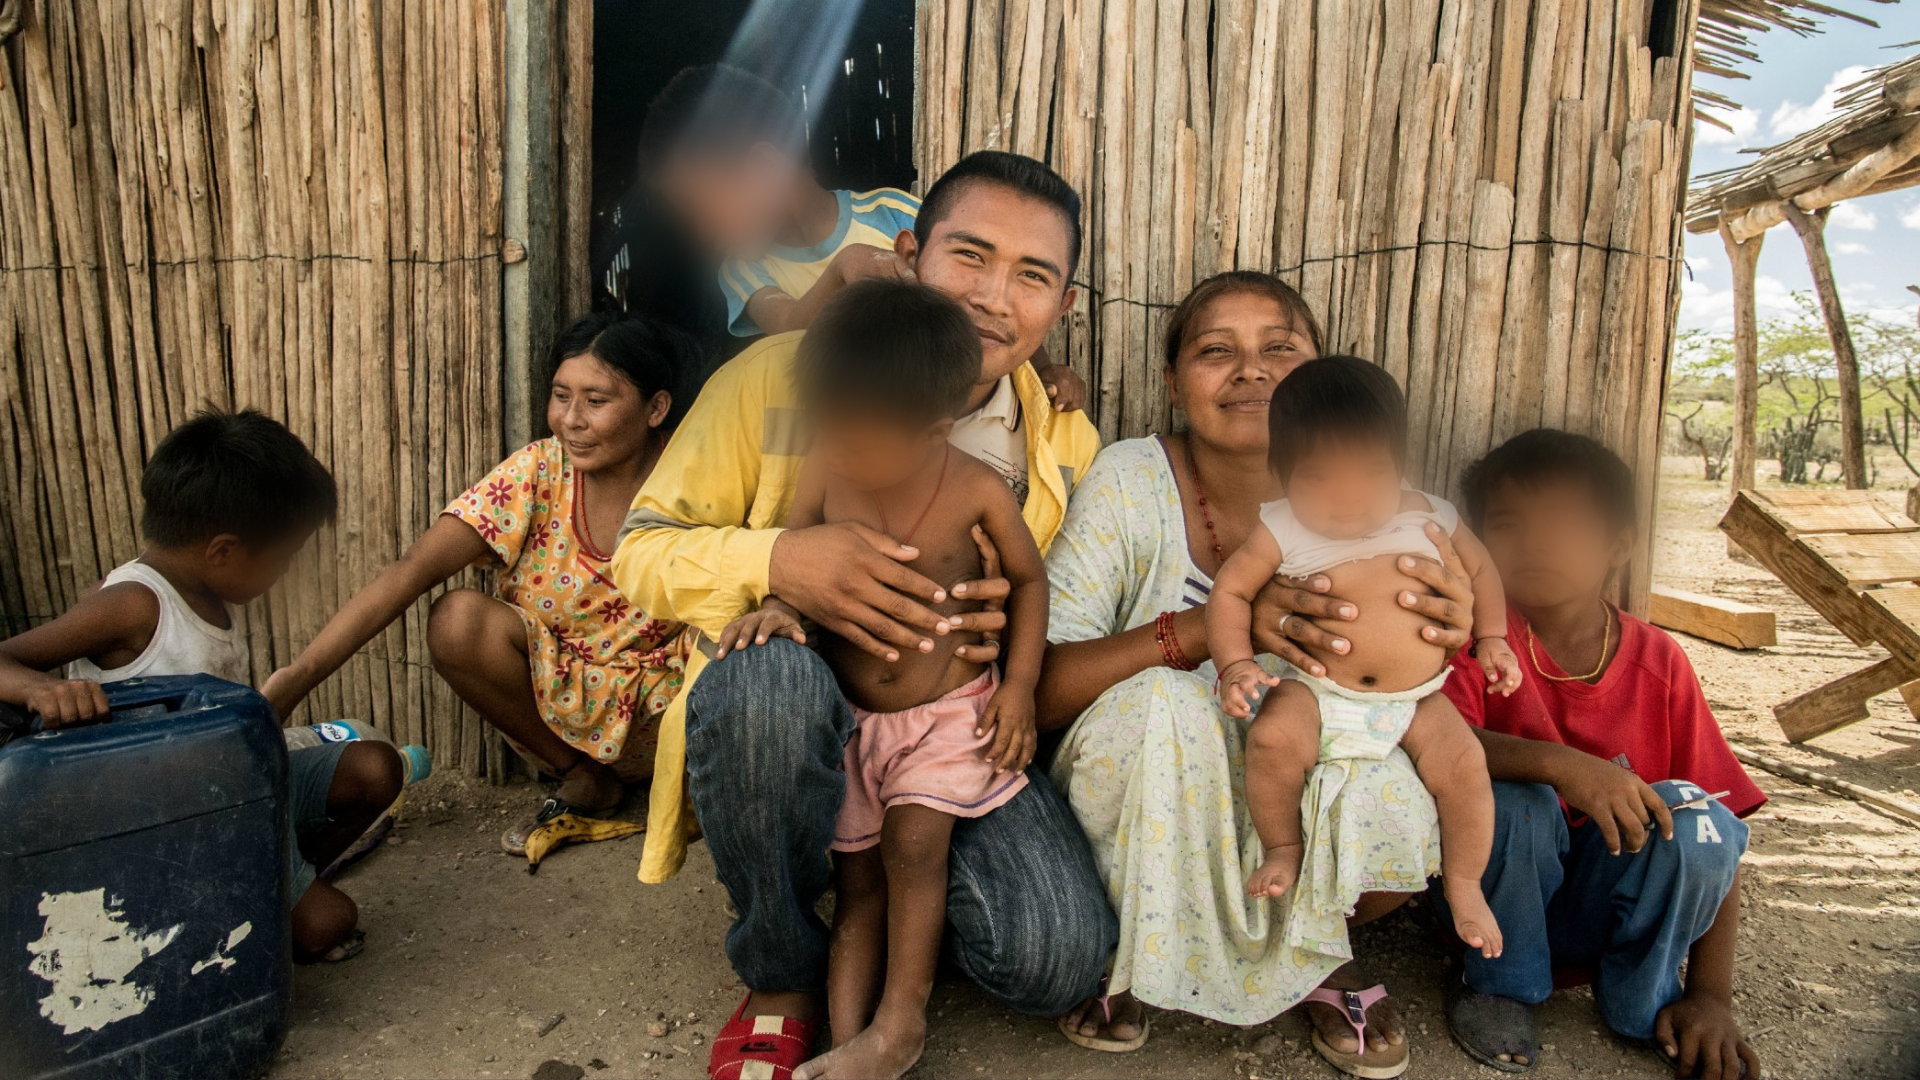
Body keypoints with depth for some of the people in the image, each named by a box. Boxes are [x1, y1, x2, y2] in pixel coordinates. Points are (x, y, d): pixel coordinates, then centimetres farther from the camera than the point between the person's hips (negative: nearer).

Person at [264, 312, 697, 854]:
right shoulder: (539, 472, -11)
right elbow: (416, 566, -20)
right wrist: (294, 679, -30)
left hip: (664, 704, -2)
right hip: (563, 697, 2)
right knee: (458, 621, -25)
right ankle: (583, 778, -2)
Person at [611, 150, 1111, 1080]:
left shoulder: (1067, 446, 1)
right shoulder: (778, 377, -10)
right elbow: (640, 553, -8)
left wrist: (1013, 631, -14)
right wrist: (776, 560, -30)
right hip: (786, 719, -2)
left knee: (1058, 962, -19)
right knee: (769, 669, -38)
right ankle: (781, 978, -8)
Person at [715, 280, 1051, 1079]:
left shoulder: (977, 490, -16)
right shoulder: (826, 472, -12)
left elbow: (1029, 578, -1)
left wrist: (1019, 685, -6)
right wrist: (776, 605, -19)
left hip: (950, 708, -2)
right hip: (849, 710, 3)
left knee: (913, 840, -18)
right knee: (857, 873, 3)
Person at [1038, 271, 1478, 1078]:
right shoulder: (1131, 483, -16)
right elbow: (1039, 690, -22)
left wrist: (1447, 628, -30)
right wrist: (1216, 623, -38)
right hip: (1143, 809, -2)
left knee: (1402, 816, -27)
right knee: (1159, 703, -32)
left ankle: (1302, 947, 10)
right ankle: (1135, 951, -1)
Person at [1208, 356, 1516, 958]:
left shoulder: (1429, 520, -2)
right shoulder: (1283, 533, -9)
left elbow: (1479, 570, 17)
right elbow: (1229, 591, -3)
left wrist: (1491, 640, 11)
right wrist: (1236, 665, -15)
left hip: (1415, 702, 2)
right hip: (1317, 691, -2)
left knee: (1464, 762, -19)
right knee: (1273, 736, -30)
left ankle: (1464, 884, 8)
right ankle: (1282, 848, -2)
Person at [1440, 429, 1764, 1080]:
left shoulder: (1657, 662, -5)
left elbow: (1717, 829, -5)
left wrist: (1711, 995, -11)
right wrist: (1560, 764, -44)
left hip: (1603, 899, 2)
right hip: (1496, 895, -1)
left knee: (1689, 813, -24)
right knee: (1513, 795, -30)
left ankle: (1645, 999, 1)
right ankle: (1500, 985, -4)